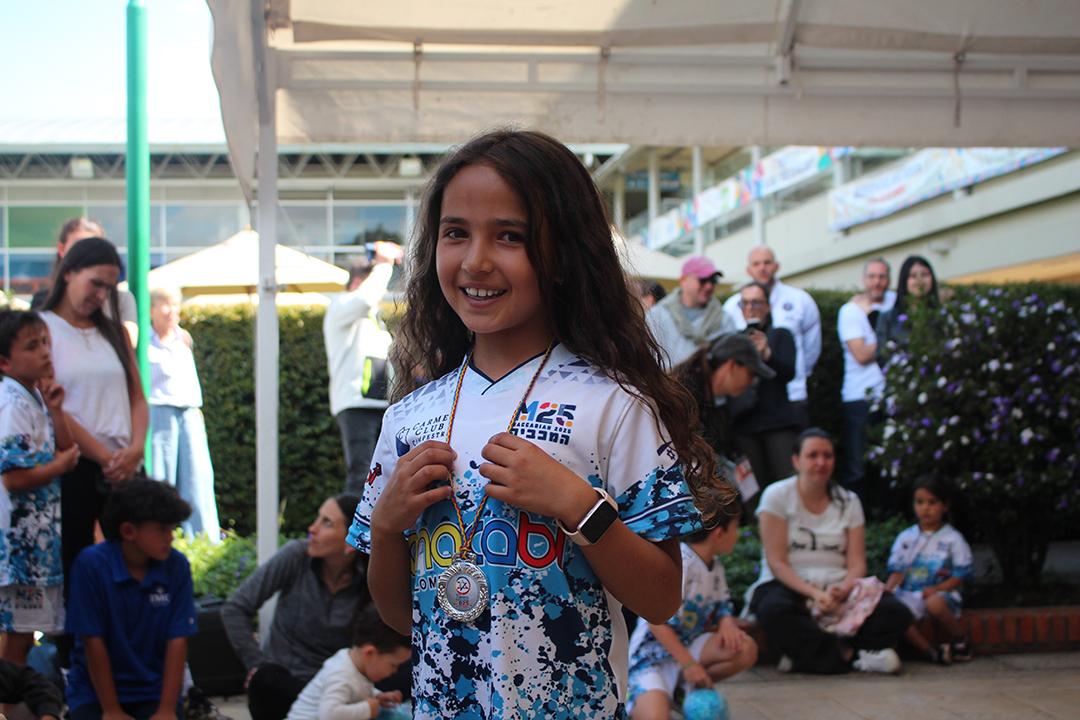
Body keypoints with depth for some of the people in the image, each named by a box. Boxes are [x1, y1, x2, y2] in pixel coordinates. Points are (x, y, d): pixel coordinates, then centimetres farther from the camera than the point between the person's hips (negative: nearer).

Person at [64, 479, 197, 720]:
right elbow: (93, 641, -12)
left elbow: (178, 640, -7)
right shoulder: (92, 564, -13)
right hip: (96, 690, -2)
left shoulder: (176, 566, -6)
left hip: (153, 689, 2)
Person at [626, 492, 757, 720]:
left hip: (688, 645, 8)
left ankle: (689, 689, 3)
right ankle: (634, 701, 3)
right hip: (653, 653, -8)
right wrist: (688, 664, -24)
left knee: (746, 650, -13)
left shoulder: (715, 565, 6)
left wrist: (727, 623, -11)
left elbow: (722, 606, 14)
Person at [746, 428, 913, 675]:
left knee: (896, 612, -23)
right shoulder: (777, 496, 1)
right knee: (774, 611, -40)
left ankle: (805, 655, -28)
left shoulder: (849, 501, 11)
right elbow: (776, 562, -7)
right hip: (788, 586, -3)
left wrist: (842, 589, -20)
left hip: (837, 589, 4)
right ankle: (850, 655, -27)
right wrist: (813, 593, -22)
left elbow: (857, 564, 4)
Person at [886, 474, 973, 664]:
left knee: (935, 603, -39)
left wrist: (936, 589, -16)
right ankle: (931, 652, -26)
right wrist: (886, 591, -13)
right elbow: (897, 570, 8)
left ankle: (961, 643, -10)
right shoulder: (905, 537, 13)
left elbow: (960, 576, 0)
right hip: (910, 594, 3)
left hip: (940, 593, -3)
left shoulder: (953, 539, 4)